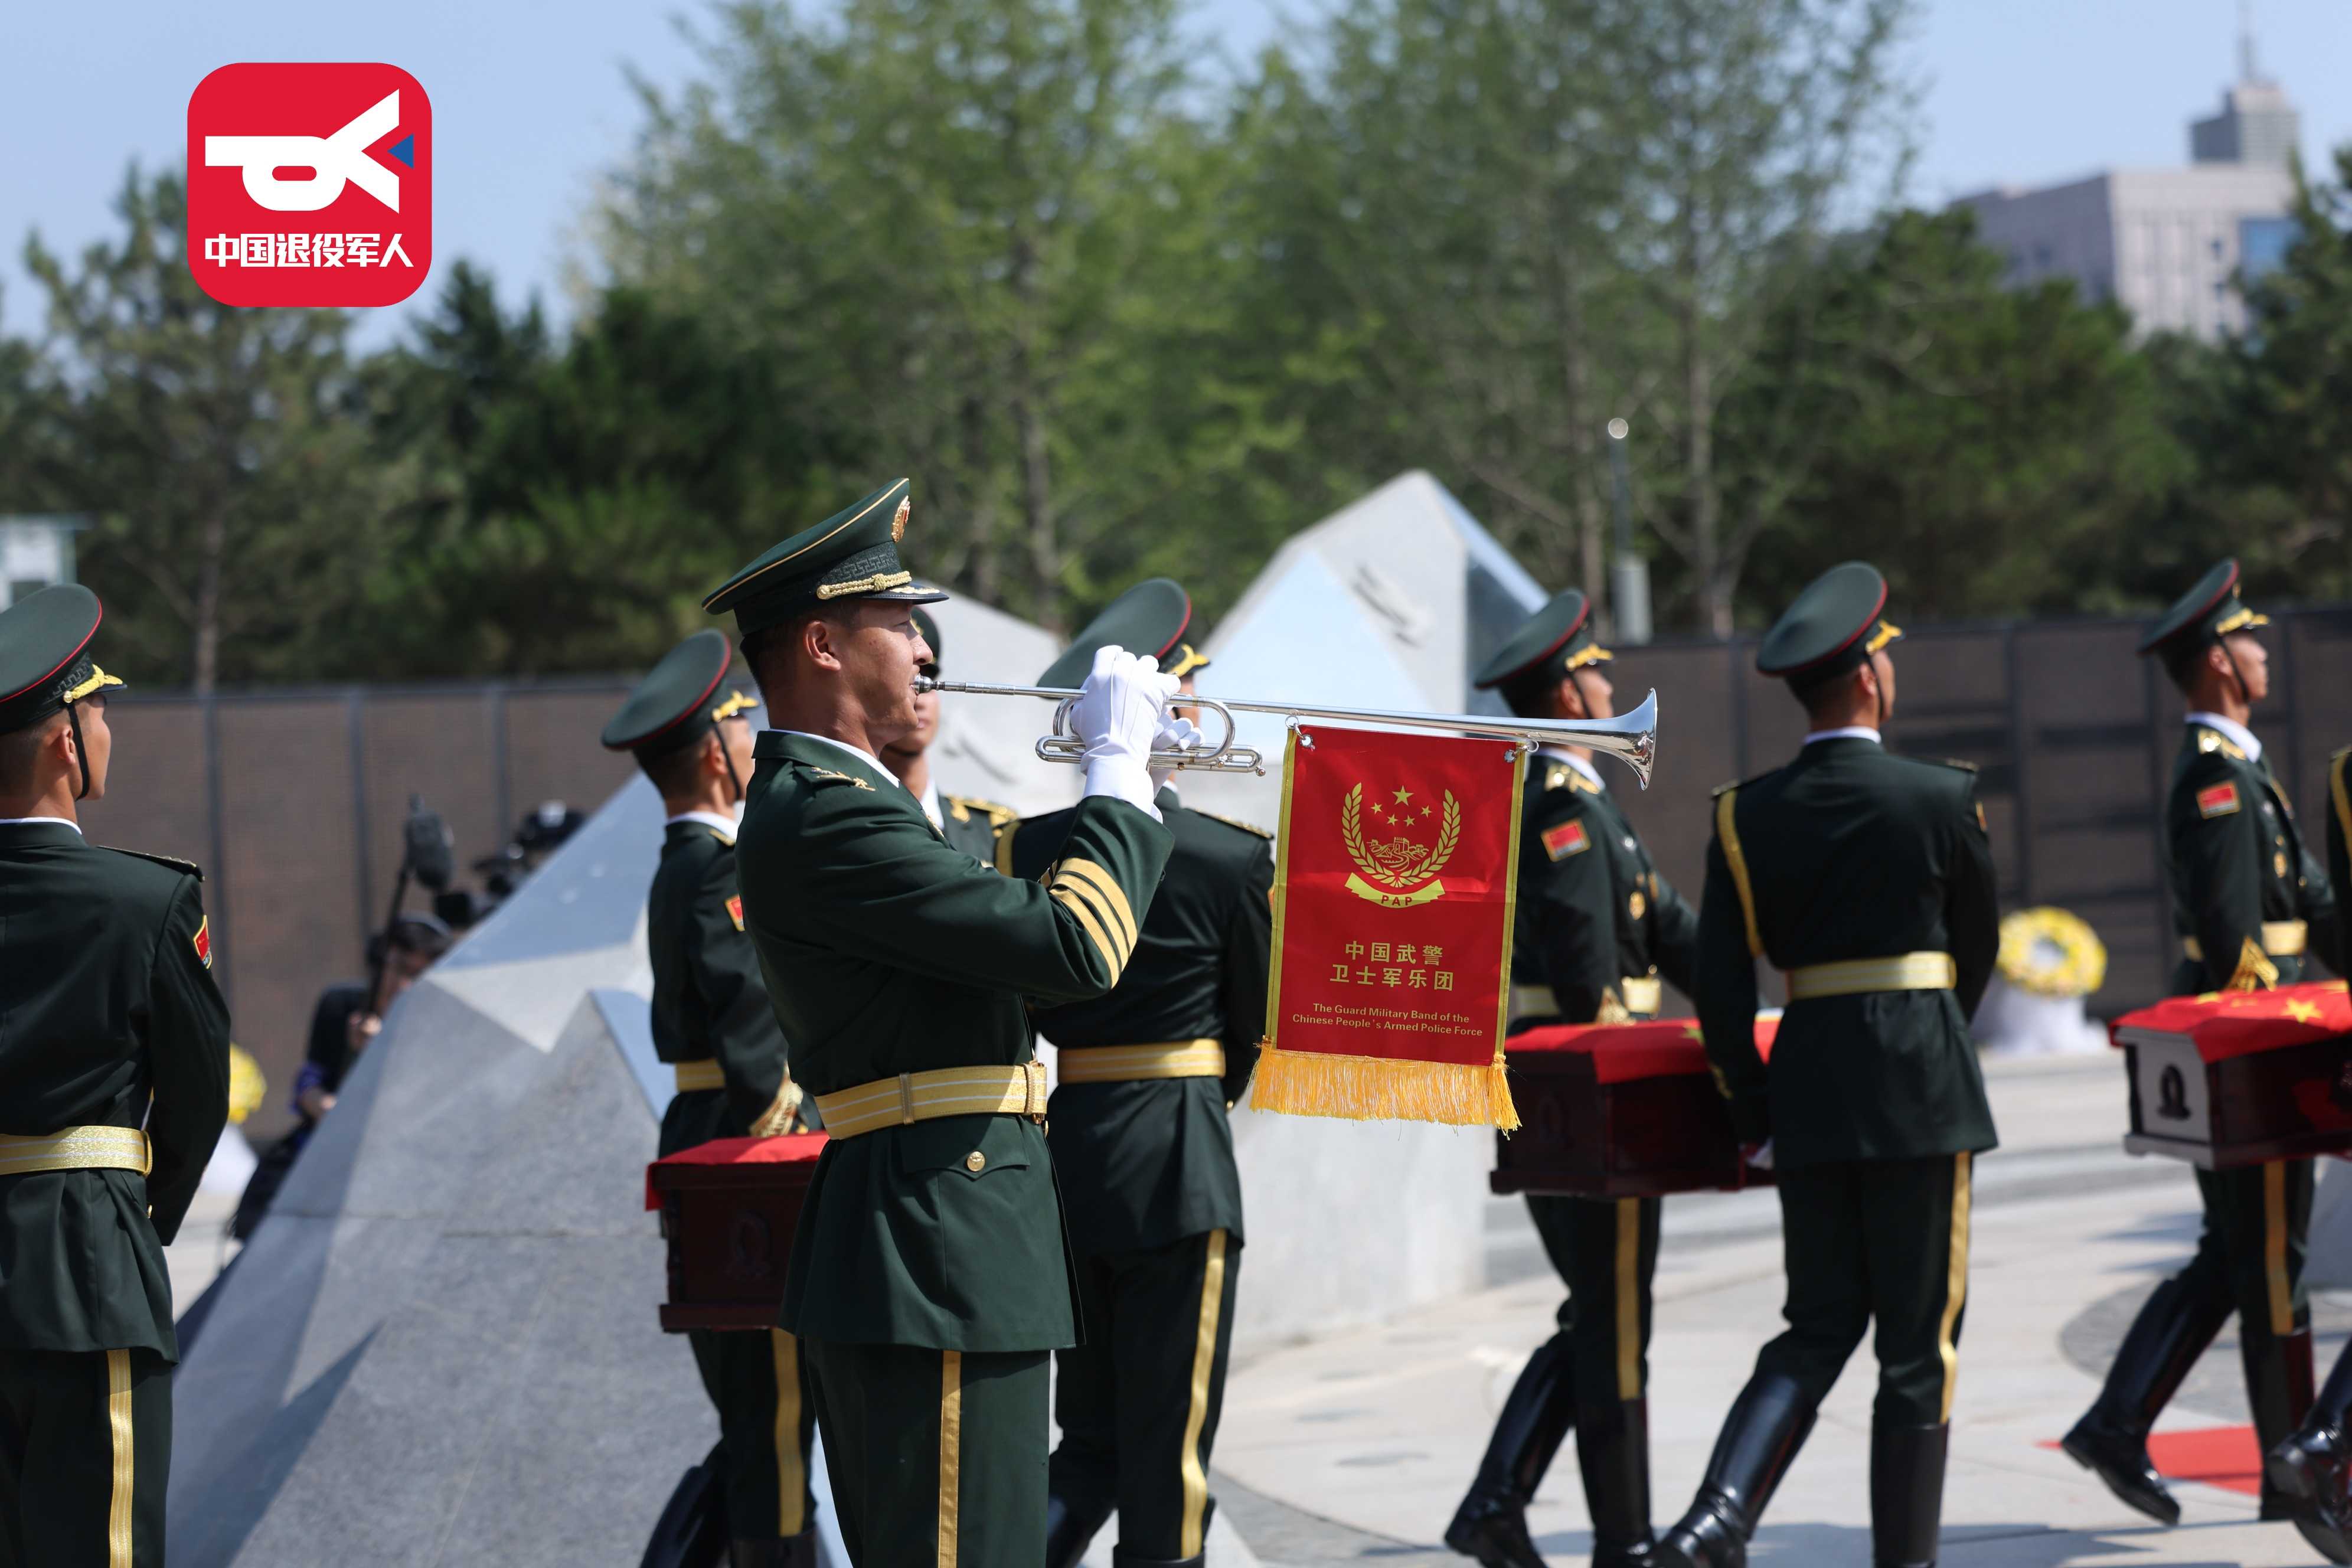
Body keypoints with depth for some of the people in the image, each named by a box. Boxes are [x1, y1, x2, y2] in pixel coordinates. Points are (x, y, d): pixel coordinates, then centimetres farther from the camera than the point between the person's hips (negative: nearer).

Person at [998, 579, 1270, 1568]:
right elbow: (1258, 1024, 3)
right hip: (1175, 1171, -4)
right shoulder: (1232, 860, -9)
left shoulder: (1022, 851, 0)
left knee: (1089, 1442, 16)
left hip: (1053, 1158, 4)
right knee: (1166, 1451, 2)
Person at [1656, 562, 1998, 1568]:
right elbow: (1978, 949, 9)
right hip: (1922, 1090, -4)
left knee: (1818, 1328, 11)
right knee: (1919, 1342, 5)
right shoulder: (1943, 799, -5)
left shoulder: (1746, 816, 2)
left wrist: (1756, 1121, 7)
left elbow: (1720, 991, -1)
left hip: (1808, 1085, 4)